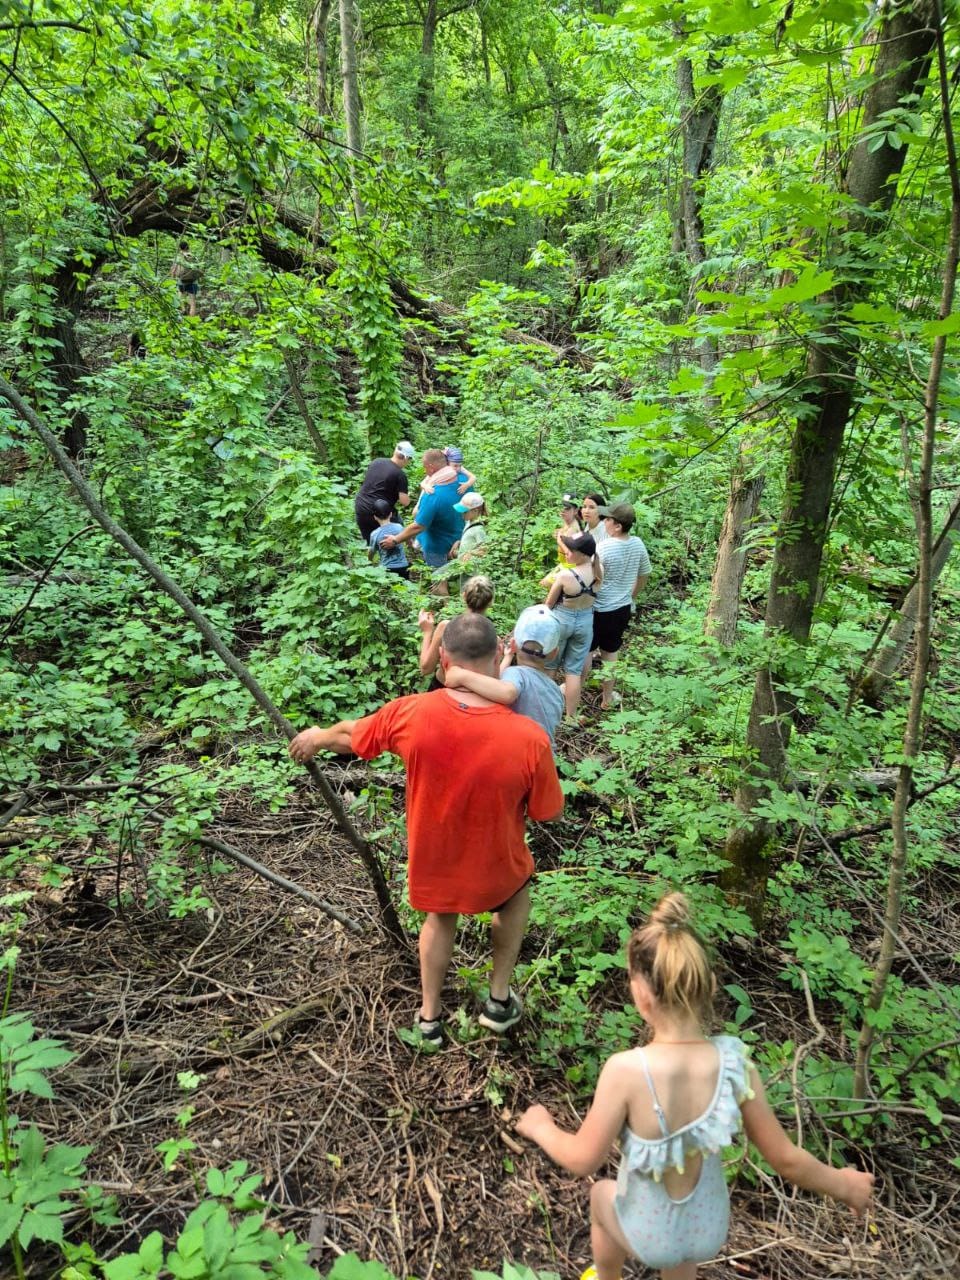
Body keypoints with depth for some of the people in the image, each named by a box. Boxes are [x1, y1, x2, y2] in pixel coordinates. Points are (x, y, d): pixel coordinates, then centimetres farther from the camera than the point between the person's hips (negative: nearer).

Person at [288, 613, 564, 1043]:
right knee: (517, 893, 36)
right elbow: (547, 813, -14)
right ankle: (499, 1001, 42)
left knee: (439, 917, 36)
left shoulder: (410, 714, -26)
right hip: (494, 872, -1)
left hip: (431, 866, 2)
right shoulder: (529, 738, -32)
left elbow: (349, 736, -4)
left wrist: (317, 738, 18)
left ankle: (430, 1017, 50)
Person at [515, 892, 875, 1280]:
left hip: (647, 1235, -2)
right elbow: (785, 1158, -14)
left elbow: (583, 1160, -22)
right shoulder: (734, 1063, -26)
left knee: (601, 1195, 33)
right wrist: (843, 1184, 6)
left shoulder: (626, 1071, -36)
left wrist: (540, 1127, -2)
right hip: (709, 1228, 2)